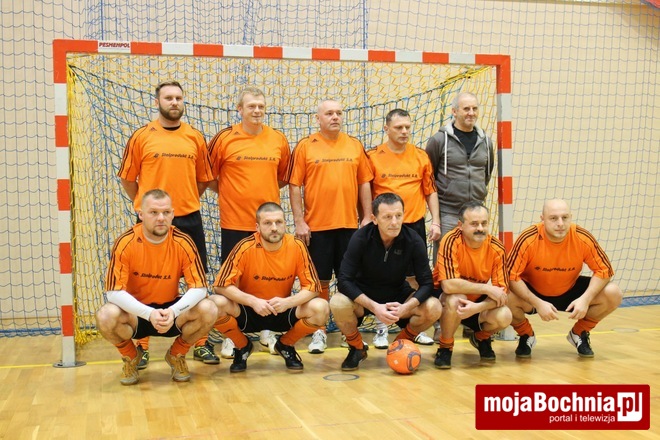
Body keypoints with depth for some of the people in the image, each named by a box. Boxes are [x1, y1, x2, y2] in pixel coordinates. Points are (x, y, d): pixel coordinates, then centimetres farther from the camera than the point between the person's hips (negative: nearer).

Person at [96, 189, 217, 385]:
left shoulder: (183, 242, -14)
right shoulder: (126, 243, -17)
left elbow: (199, 288, -17)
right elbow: (113, 291, -22)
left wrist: (172, 312, -35)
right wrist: (149, 313, -36)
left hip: (171, 311, 1)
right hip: (136, 313, -1)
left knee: (208, 310, -25)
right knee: (106, 316, -32)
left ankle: (176, 355, 6)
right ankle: (131, 357, 4)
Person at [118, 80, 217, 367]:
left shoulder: (195, 138, 7)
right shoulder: (142, 137, 0)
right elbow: (128, 179, 5)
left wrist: (186, 201, 8)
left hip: (189, 219, 2)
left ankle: (201, 343, 16)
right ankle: (142, 346, 15)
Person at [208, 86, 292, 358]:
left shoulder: (279, 140, 4)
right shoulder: (224, 139, -4)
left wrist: (264, 191, 7)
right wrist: (230, 193, 2)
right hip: (234, 223, -2)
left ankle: (266, 330, 24)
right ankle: (231, 335, 17)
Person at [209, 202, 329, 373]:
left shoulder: (296, 246, -13)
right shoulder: (246, 247, -18)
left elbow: (312, 286, -11)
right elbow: (222, 285, -19)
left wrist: (288, 302, -29)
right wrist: (253, 301, -32)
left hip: (283, 312, 1)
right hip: (247, 311, -1)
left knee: (321, 308, -25)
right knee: (217, 305, -31)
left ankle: (285, 345, 7)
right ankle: (243, 346, 3)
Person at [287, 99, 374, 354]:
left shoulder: (355, 146, 8)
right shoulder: (305, 147, 1)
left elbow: (364, 183, 10)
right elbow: (294, 186, -2)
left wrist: (367, 217, 4)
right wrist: (299, 222, -8)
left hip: (350, 225, 2)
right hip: (317, 226, -2)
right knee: (320, 281, 4)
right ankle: (319, 332, 15)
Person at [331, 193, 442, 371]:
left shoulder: (414, 241, -17)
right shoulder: (361, 238, -21)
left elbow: (427, 283, -14)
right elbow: (344, 280, -23)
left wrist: (405, 307, -32)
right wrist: (374, 306, -35)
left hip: (399, 296, 2)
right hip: (364, 296, -1)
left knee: (434, 308, -25)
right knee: (338, 303, -33)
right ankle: (357, 348, -1)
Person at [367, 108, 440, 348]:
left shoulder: (421, 156, 6)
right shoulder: (373, 157, -1)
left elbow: (430, 190, 11)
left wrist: (435, 221, 4)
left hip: (415, 224, 2)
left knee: (415, 276, 7)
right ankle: (381, 328, 14)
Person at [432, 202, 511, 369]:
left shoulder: (496, 248, -15)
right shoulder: (451, 242, -26)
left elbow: (501, 292, -16)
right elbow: (448, 284, -36)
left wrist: (477, 308, -34)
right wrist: (486, 288, -30)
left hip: (477, 301, 3)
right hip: (447, 300, -3)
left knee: (504, 317, -24)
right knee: (455, 299, -37)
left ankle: (481, 338, 13)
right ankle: (445, 348, -8)